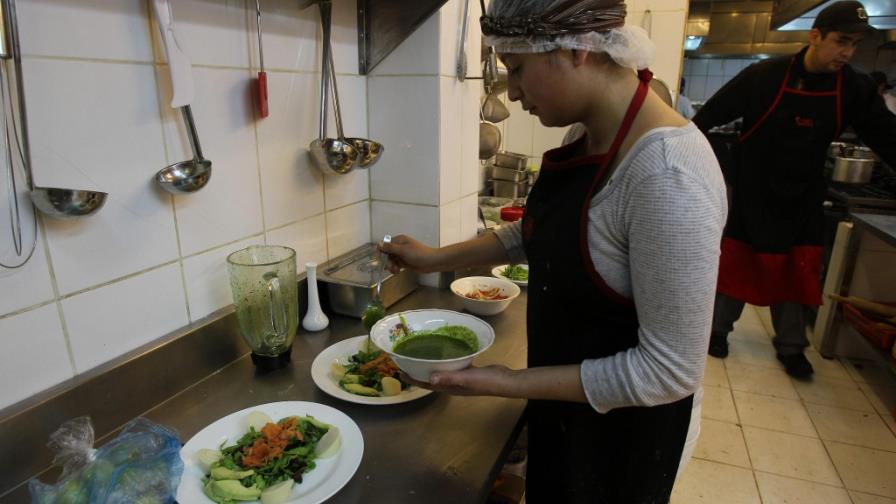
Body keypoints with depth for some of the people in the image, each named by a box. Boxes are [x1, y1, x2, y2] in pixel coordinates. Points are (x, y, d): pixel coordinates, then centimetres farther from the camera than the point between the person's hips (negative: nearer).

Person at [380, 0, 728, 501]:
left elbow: (671, 371, -28)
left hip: (622, 425, -7)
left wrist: (513, 383, -25)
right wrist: (436, 259, 3)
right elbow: (540, 232, 10)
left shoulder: (667, 176, -33)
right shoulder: (591, 138, -5)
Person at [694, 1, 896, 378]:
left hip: (803, 198, 4)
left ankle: (790, 347, 26)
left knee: (793, 271, 11)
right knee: (737, 263, 6)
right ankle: (718, 328, 24)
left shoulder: (855, 89, -3)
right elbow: (711, 114, -11)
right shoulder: (764, 76, -15)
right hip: (753, 194, -3)